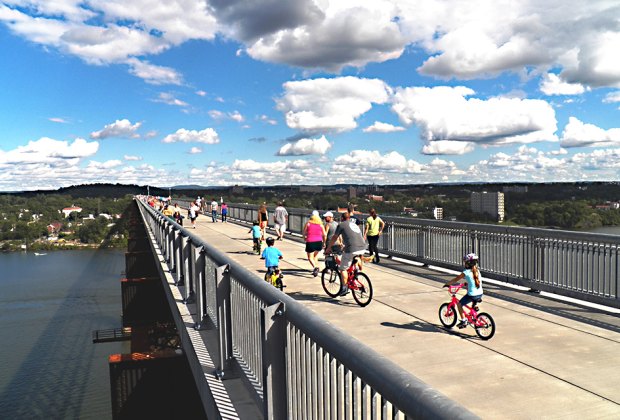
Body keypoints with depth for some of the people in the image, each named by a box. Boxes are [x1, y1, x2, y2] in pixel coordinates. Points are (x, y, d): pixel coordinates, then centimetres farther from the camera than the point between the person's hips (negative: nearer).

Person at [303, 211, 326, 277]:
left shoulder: (308, 223, 2)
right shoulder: (320, 225, 7)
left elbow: (304, 233, 5)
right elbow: (324, 235, 5)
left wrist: (305, 239, 23)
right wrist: (324, 243, 17)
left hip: (310, 242, -3)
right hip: (319, 242, 3)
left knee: (310, 257, 4)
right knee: (315, 256, 21)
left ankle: (315, 267, -22)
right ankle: (316, 270, 21)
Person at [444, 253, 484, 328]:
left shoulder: (466, 272, -11)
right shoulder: (477, 271, 7)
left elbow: (455, 279, -4)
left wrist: (447, 284, 8)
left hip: (472, 295, -6)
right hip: (480, 294, 6)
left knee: (459, 304, 11)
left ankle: (463, 321, 9)